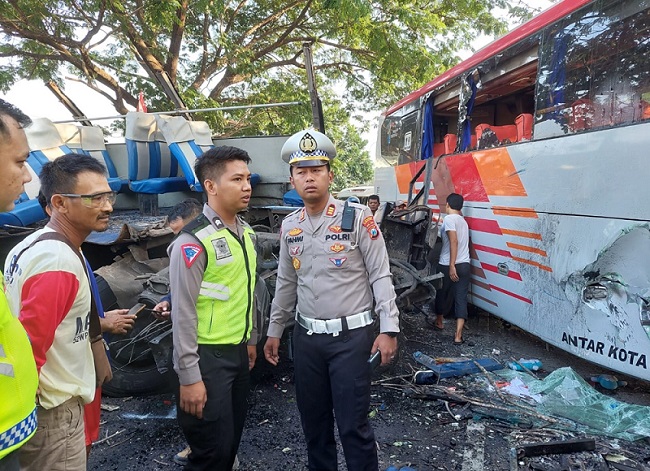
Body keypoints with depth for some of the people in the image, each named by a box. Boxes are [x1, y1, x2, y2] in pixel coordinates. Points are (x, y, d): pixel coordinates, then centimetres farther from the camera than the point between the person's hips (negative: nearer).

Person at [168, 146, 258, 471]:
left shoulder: (247, 233, 6)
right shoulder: (193, 241, -19)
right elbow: (183, 313, -19)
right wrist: (189, 377, -18)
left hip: (238, 353, 8)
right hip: (207, 357, -7)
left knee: (232, 441, 19)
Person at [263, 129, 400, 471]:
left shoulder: (357, 217, -9)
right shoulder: (289, 226, 7)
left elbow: (380, 276, -8)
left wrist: (388, 329, -13)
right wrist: (274, 331, 17)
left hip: (350, 336, -5)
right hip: (306, 337, 5)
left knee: (353, 426, 1)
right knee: (312, 422, 17)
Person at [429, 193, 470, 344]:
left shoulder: (449, 219, -9)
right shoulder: (463, 220, 15)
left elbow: (454, 241, -20)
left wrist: (451, 266, -22)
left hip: (447, 265, -6)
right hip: (464, 265, 6)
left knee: (442, 294, 16)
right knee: (461, 298, 1)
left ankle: (439, 322, 37)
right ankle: (458, 335, -5)